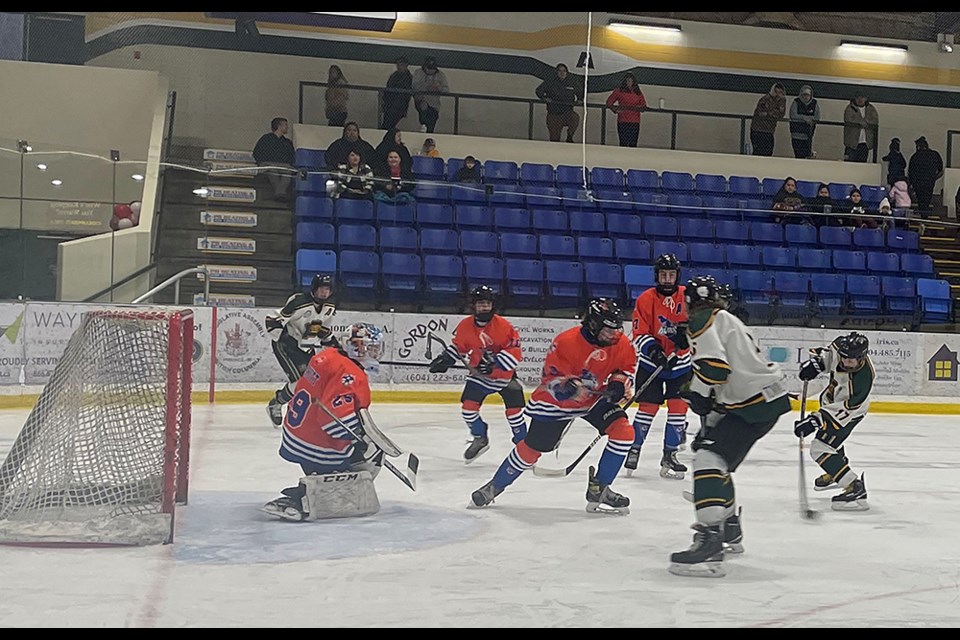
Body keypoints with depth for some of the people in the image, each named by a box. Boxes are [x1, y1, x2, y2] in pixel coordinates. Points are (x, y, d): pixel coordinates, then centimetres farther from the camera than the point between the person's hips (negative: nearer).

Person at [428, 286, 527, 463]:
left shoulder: (503, 325, -20)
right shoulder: (465, 326, -9)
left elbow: (515, 351, -22)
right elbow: (457, 346, 7)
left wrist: (494, 362, -32)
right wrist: (445, 359, -7)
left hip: (504, 373, -3)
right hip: (479, 373, 3)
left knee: (514, 408, -8)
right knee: (468, 405, -5)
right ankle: (480, 439, 18)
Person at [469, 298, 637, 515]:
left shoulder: (621, 344, -13)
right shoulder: (566, 341, -29)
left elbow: (627, 366, 7)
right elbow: (551, 377, -23)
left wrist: (618, 383, -13)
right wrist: (567, 385, -44)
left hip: (596, 398, 4)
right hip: (557, 399, -4)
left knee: (624, 431, -16)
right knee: (533, 447, 0)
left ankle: (599, 490, -3)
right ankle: (495, 486, 23)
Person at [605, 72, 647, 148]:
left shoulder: (638, 93, 12)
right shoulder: (619, 91, 5)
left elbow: (644, 107, 13)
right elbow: (609, 103, 5)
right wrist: (616, 110, -8)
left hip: (635, 123, 3)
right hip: (623, 122, -2)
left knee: (633, 144, 0)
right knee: (623, 143, -6)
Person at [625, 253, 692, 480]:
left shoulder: (687, 296, -5)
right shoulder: (645, 299, -10)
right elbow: (639, 334, -10)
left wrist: (687, 330, -19)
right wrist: (653, 350, -27)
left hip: (680, 363, 2)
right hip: (651, 363, -2)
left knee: (678, 408, -2)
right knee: (647, 407, -4)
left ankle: (670, 455, 10)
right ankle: (633, 449, 12)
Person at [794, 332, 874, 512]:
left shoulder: (863, 379, -41)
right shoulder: (842, 345, -26)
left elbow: (844, 410, -37)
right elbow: (828, 352, -1)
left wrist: (815, 420, -40)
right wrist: (815, 361, -19)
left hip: (849, 411, -8)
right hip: (832, 398, 8)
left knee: (820, 448, -18)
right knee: (829, 435, 31)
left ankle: (855, 487, -20)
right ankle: (836, 472, 56)